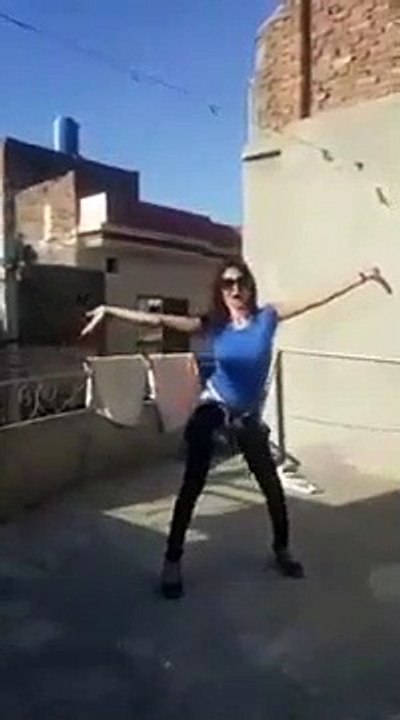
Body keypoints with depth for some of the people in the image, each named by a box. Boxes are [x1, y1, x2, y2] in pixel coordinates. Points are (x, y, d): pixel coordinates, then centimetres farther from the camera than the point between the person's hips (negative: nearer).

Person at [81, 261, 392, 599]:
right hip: (213, 408, -2)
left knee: (272, 484, 14)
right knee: (193, 485, 0)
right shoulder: (213, 324, -12)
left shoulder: (267, 316, -10)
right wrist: (109, 310, -25)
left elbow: (317, 300, -10)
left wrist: (363, 280, -12)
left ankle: (282, 549, 39)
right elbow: (157, 320, -18)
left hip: (248, 416, 2)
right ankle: (172, 561, 15)